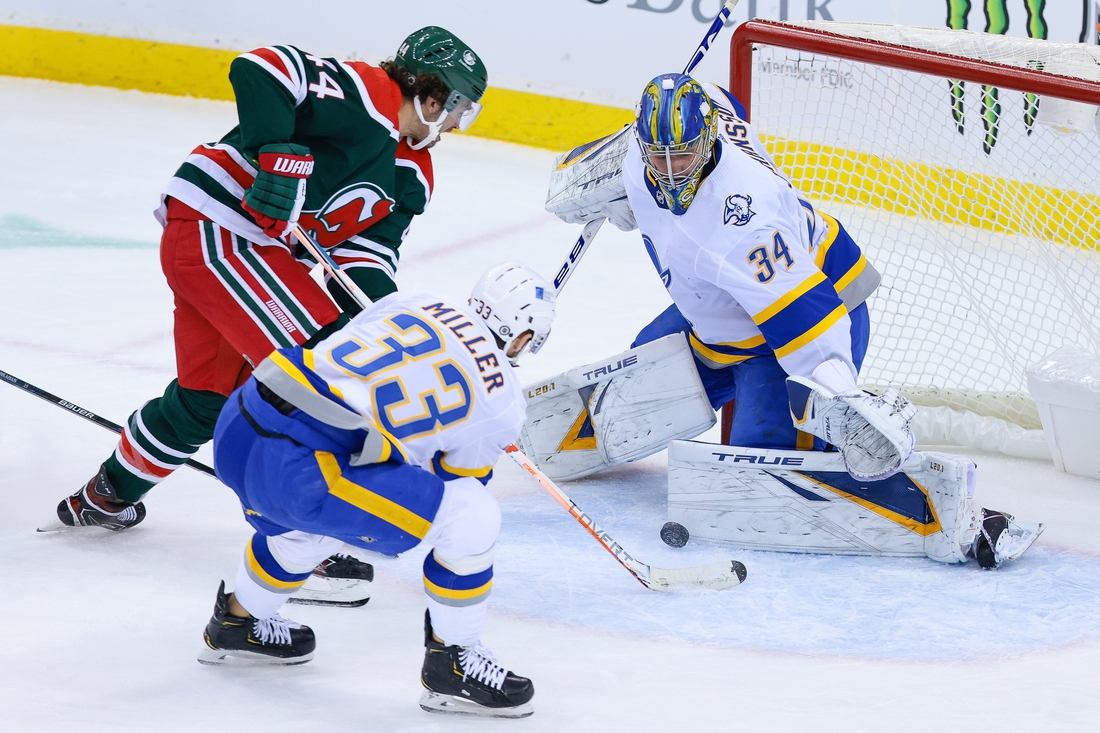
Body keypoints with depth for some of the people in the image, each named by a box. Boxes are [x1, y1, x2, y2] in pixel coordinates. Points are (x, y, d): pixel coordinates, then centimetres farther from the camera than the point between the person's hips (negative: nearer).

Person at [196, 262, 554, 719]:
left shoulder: (411, 303, 17)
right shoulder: (501, 404, 5)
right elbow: (455, 483, 17)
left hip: (237, 425, 8)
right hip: (290, 469, -8)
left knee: (312, 515, 39)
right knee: (473, 517, -2)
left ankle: (237, 623, 56)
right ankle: (451, 664, 12)